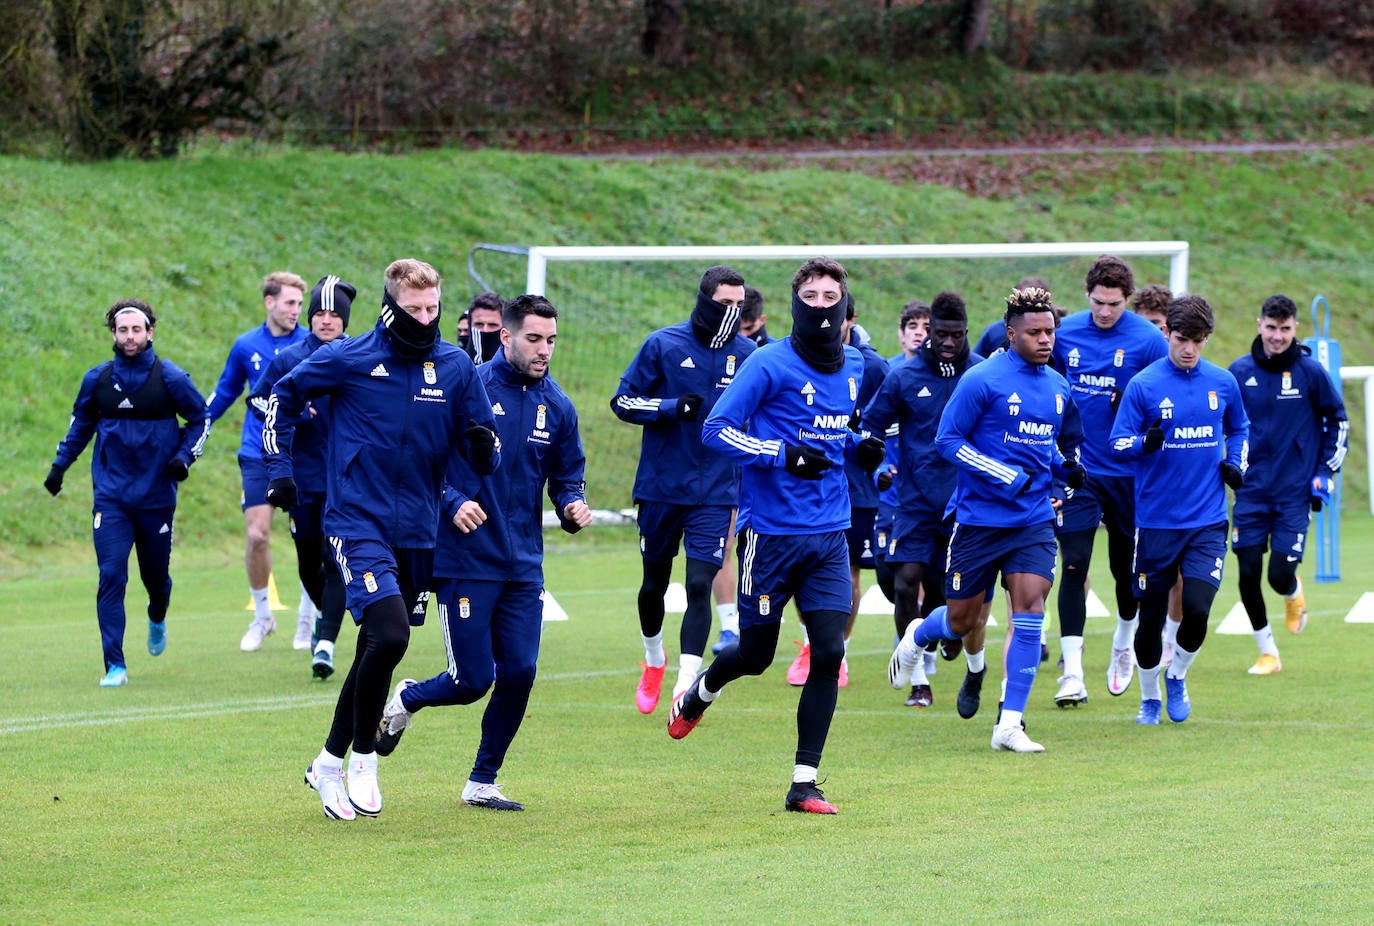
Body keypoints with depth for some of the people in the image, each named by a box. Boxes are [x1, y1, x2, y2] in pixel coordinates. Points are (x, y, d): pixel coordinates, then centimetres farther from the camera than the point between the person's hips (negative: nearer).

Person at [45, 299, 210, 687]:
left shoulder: (170, 378, -5)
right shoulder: (97, 379, 2)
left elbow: (200, 419, 7)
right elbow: (81, 423, 19)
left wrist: (184, 456, -7)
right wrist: (59, 465, 16)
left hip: (156, 496, 0)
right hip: (111, 497, 0)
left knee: (155, 575, 12)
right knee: (111, 577, -12)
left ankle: (157, 619, 49)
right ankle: (115, 666, -11)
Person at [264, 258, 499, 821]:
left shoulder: (456, 367, 0)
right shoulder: (348, 359, -7)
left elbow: (482, 459, 4)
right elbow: (284, 396, 9)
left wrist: (483, 447, -20)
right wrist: (279, 470, 4)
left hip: (417, 532, 4)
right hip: (357, 521, -4)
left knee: (378, 650, 12)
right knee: (389, 634, -22)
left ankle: (330, 764, 28)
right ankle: (363, 757, -4)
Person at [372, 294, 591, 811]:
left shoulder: (556, 406, 7)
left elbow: (568, 475, 15)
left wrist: (573, 507, -6)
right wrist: (452, 503, -21)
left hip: (523, 566, 5)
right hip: (466, 560, -5)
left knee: (519, 673, -2)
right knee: (474, 679, -5)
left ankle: (483, 782, 14)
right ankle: (406, 701, 28)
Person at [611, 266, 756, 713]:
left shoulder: (748, 354, 2)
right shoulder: (664, 345, -4)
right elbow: (623, 401, -2)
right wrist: (674, 407, -16)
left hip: (715, 495, 0)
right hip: (661, 488, 0)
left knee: (700, 587, -13)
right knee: (654, 584, 14)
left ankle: (686, 687, -15)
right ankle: (654, 660, 41)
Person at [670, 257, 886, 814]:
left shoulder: (854, 369, 9)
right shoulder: (770, 364, -11)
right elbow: (715, 429, -13)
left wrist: (860, 449, 4)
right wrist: (784, 456, -22)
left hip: (829, 535, 5)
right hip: (770, 531, -4)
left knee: (829, 652, -7)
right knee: (756, 654, 7)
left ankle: (804, 784, 0)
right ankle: (699, 693, 42)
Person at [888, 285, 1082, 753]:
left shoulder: (1058, 387, 9)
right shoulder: (982, 380, -12)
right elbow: (947, 440, -11)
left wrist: (1065, 468, 3)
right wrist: (1009, 477, -19)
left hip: (1034, 519, 4)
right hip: (978, 517, -4)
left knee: (1030, 609, -12)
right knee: (962, 620, 8)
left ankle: (1010, 724, -8)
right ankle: (915, 639, 45)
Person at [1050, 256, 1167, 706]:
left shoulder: (1148, 340, -8)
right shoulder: (1064, 333, 0)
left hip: (1128, 475, -1)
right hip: (1076, 470, 1)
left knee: (1127, 568, 13)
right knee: (1073, 567, -9)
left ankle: (1123, 648, 39)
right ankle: (1072, 674, -11)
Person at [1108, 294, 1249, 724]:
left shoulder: (1223, 382, 5)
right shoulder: (1143, 385, -5)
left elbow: (1239, 428, 23)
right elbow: (1119, 443, -5)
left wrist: (1235, 464, 5)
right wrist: (1145, 443, -26)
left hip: (1208, 521, 1)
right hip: (1156, 522, -1)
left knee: (1197, 609, -13)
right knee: (1151, 616, 4)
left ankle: (1177, 676, 16)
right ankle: (1150, 698, 25)